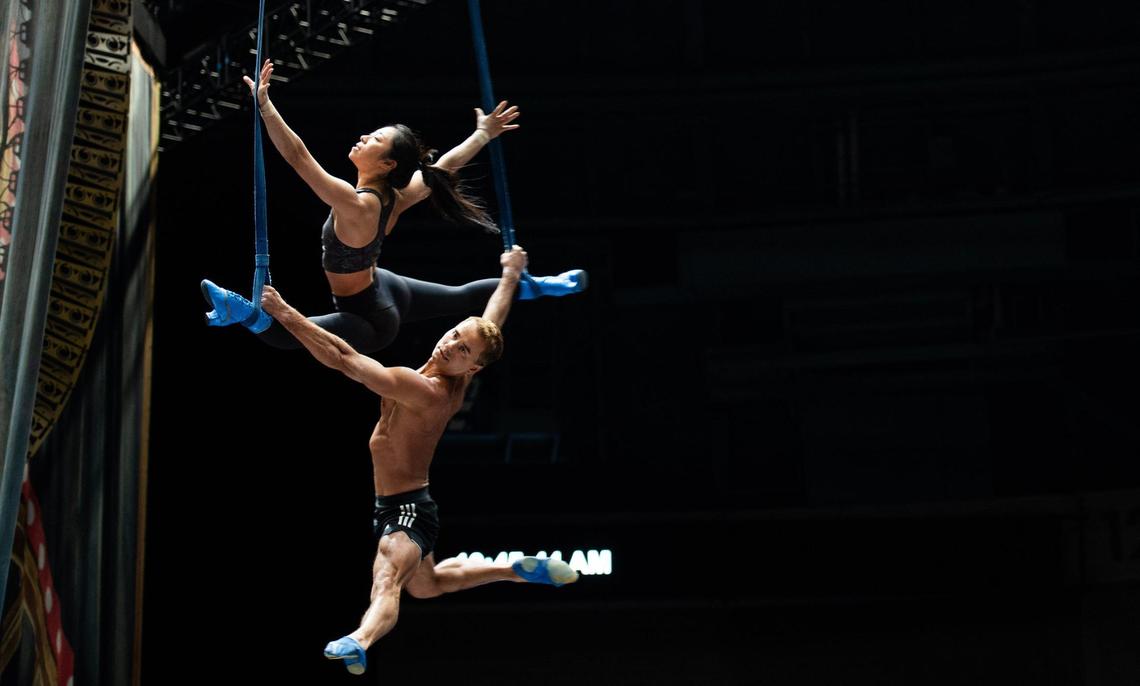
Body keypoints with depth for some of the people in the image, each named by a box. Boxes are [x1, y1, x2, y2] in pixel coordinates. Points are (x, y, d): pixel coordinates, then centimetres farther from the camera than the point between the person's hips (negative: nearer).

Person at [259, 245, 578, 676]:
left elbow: (344, 358, -31)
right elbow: (492, 321, 17)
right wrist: (510, 273, 32)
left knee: (387, 578, -39)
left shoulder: (420, 389, -24)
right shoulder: (456, 385, 0)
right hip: (411, 507, 10)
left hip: (406, 511, -10)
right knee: (426, 585, 35)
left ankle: (361, 642, -67)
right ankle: (521, 570, 44)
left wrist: (283, 312, -32)